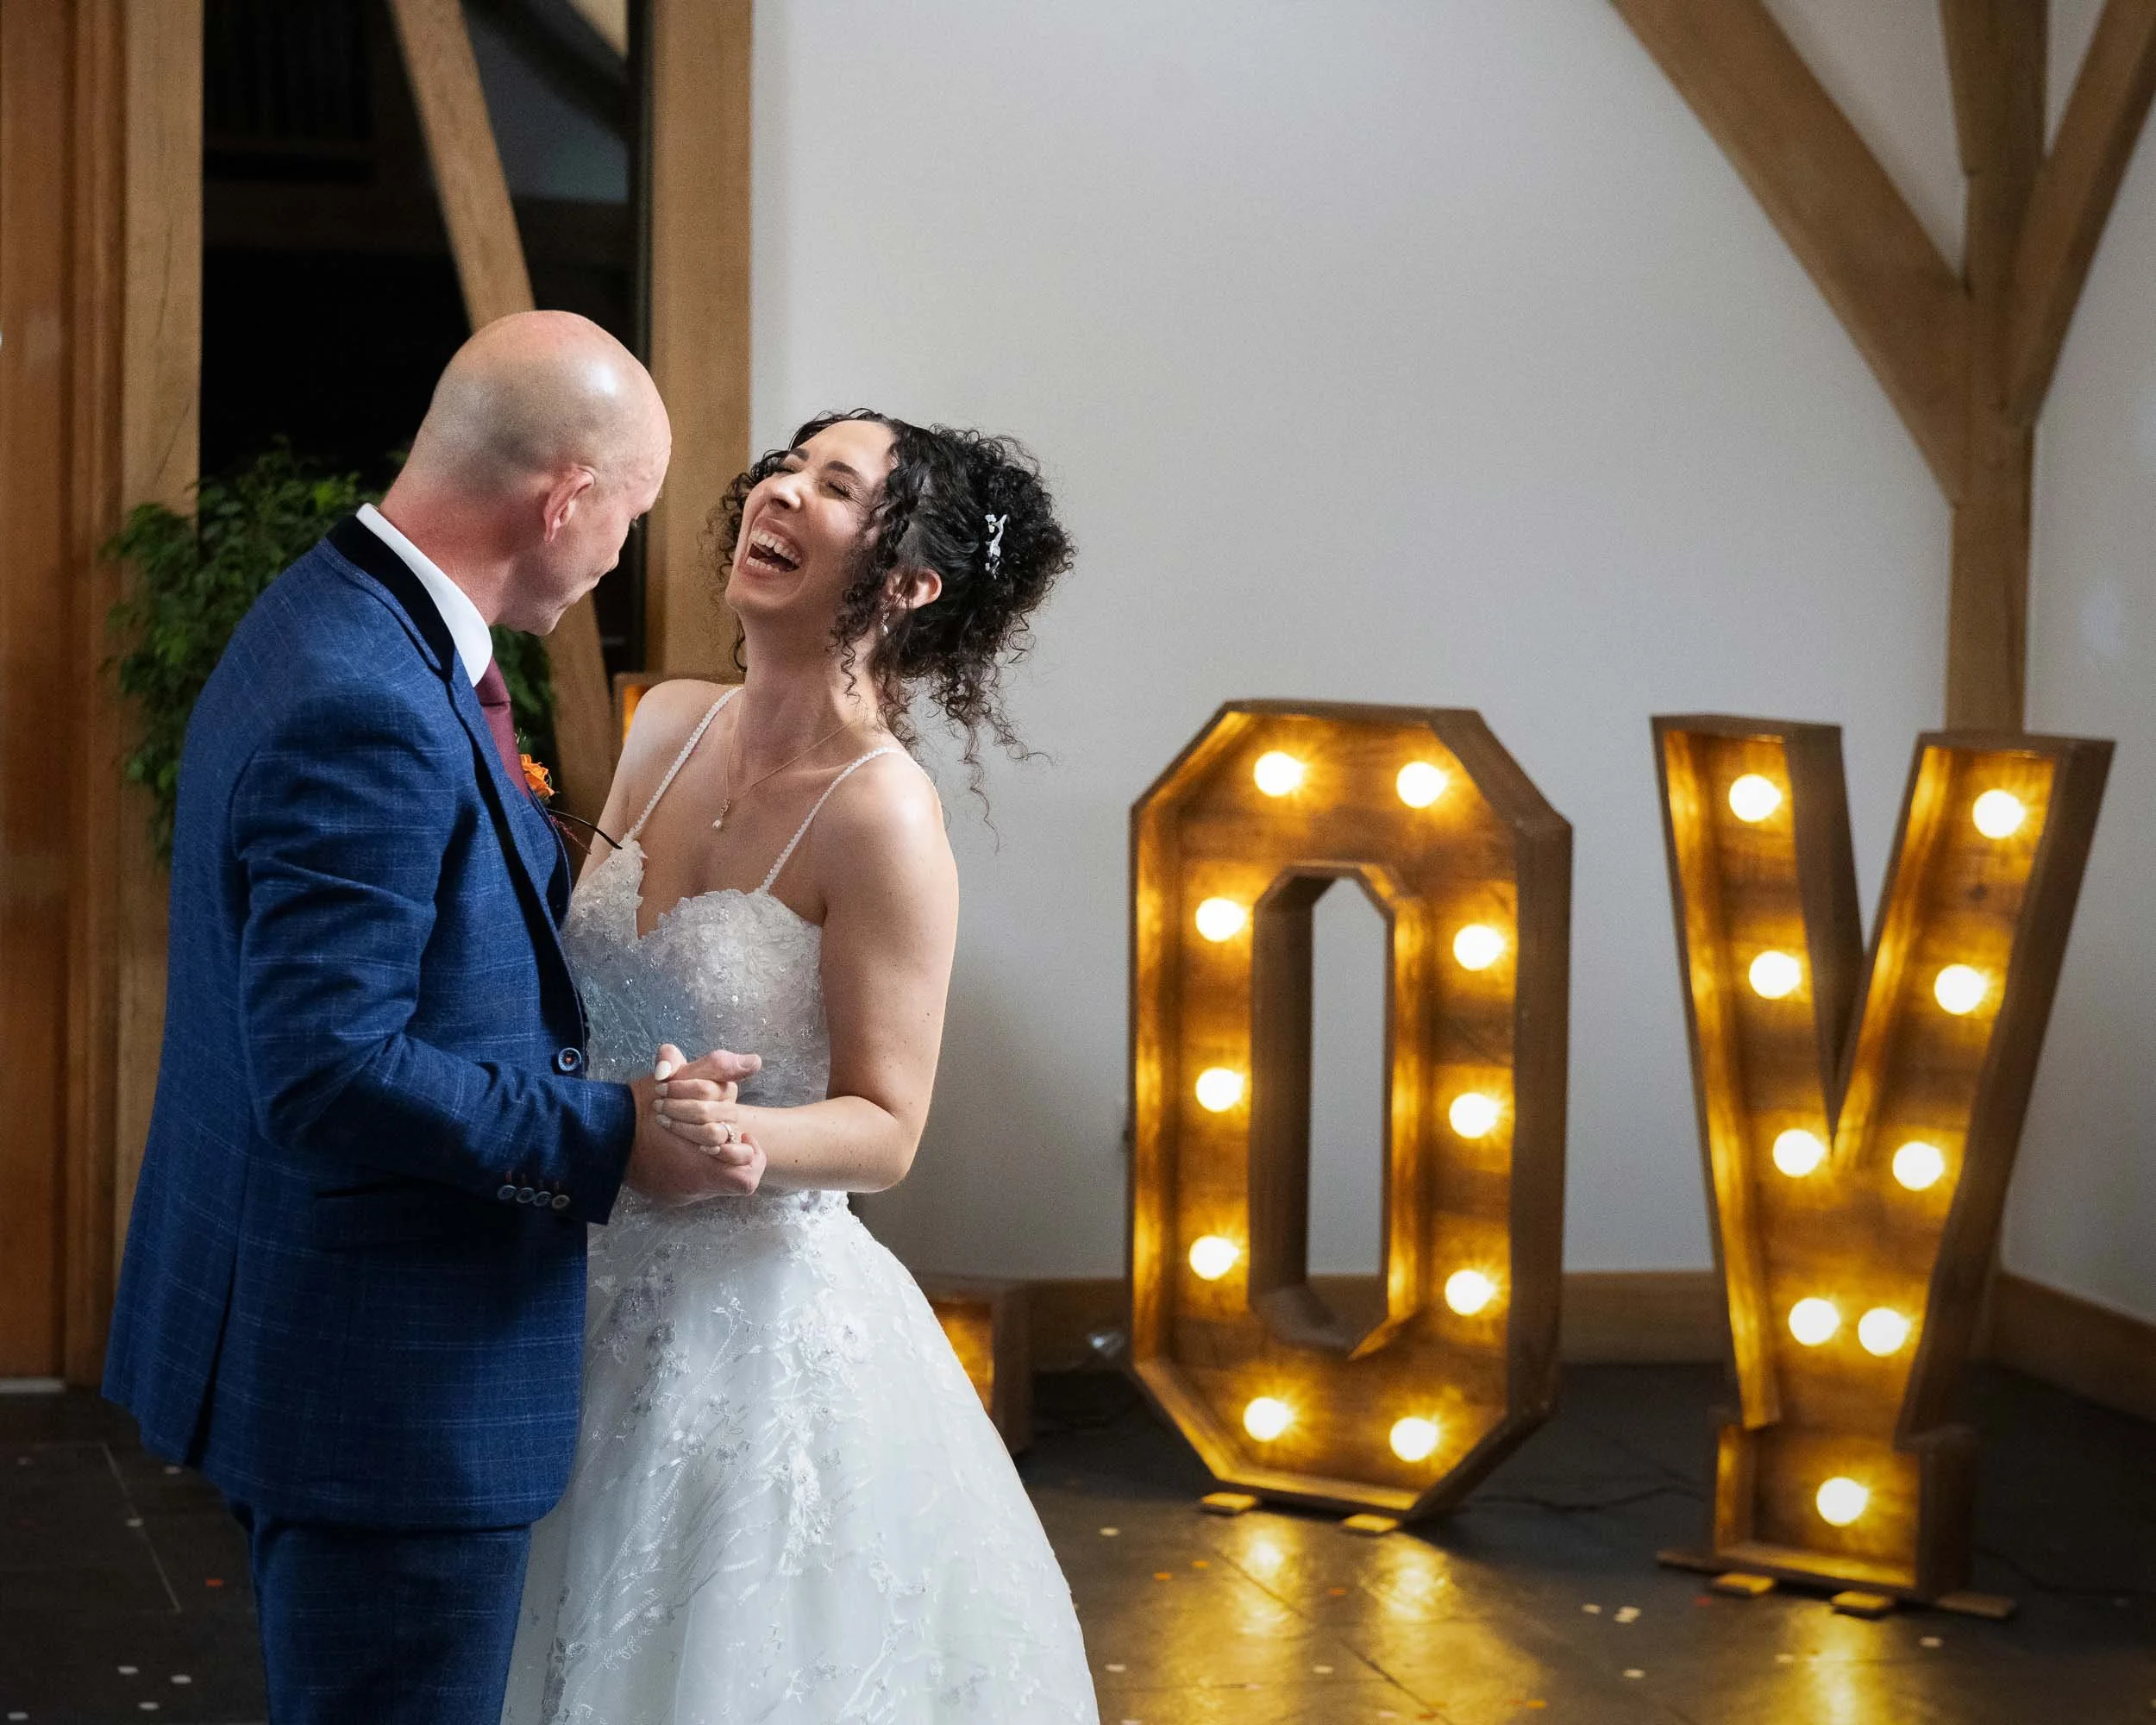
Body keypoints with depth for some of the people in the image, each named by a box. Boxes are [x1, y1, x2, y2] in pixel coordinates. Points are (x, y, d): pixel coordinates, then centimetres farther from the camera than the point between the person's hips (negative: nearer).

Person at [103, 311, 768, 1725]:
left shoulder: (330, 618, 8)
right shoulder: (372, 712, -25)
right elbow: (331, 1073, -28)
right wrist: (612, 1140, -23)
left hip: (304, 1337, 11)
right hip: (389, 1382, -11)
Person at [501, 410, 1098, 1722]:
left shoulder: (880, 814, -18)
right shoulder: (670, 728, 2)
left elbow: (884, 1130, -16)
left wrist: (733, 1136, -33)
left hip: (762, 1326, -7)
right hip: (603, 1292, 7)